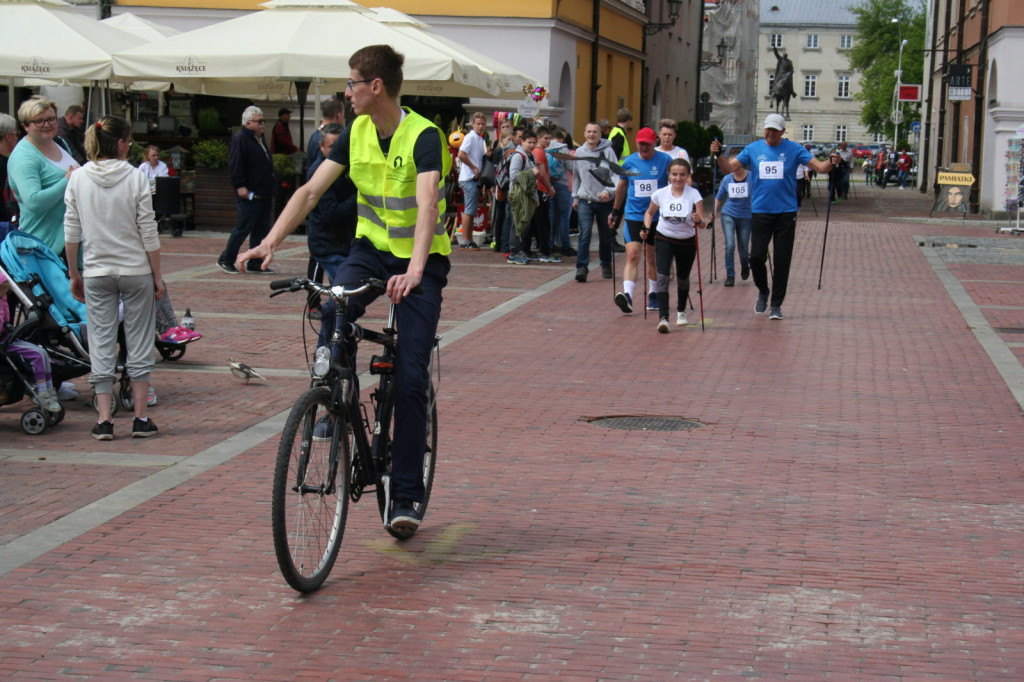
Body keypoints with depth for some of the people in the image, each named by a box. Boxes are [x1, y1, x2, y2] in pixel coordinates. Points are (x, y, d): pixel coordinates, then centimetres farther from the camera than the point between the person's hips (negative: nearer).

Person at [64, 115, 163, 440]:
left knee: (101, 343, 6)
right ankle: (141, 418, 8)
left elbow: (72, 233, 3)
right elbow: (148, 233, -7)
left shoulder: (78, 179, -1)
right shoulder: (135, 178, -9)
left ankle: (104, 420, 3)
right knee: (139, 342, 7)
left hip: (96, 273, 2)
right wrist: (157, 275, 2)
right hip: (135, 270, -2)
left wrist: (74, 274, 13)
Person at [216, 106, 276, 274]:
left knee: (261, 230, 9)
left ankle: (256, 264, 14)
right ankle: (225, 260, 5)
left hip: (264, 195, 9)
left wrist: (272, 187, 23)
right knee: (243, 228, -6)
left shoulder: (260, 139, 19)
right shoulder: (240, 139, -10)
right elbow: (235, 166, -17)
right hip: (249, 195, -9)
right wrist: (240, 186, -23)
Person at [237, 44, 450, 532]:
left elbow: (427, 205, -34)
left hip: (421, 259, -4)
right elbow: (311, 190, -5)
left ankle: (405, 496, 0)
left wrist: (414, 271, -50)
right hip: (371, 247, 4)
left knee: (411, 380, -8)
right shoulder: (356, 133, -1)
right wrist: (270, 242, -19)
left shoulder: (423, 136, -19)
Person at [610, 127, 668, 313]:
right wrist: (614, 212, 22)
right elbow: (621, 187, 17)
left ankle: (653, 294, 27)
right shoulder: (629, 162, 3)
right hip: (633, 215, 1)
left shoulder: (665, 161, -3)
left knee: (654, 259, 11)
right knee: (632, 256, -13)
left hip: (658, 216, 0)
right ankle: (627, 295, -24)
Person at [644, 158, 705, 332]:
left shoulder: (694, 194, -13)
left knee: (683, 278, 16)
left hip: (687, 242, 0)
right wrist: (647, 228, -7)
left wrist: (698, 221, -38)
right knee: (662, 277, -17)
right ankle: (663, 318, -22)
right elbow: (649, 213, 10)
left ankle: (681, 311, 43)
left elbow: (702, 223, -16)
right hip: (664, 239, 0)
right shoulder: (660, 194, -9)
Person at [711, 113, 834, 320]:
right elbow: (729, 168, 3)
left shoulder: (793, 149, 0)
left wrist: (831, 163, -23)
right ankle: (763, 291, 23)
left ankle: (776, 305, 12)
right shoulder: (753, 149, 4)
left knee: (782, 260, 2)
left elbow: (819, 167, -2)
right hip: (760, 211, 1)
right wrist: (719, 155, -15)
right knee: (756, 257, -5)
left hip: (786, 212, -1)